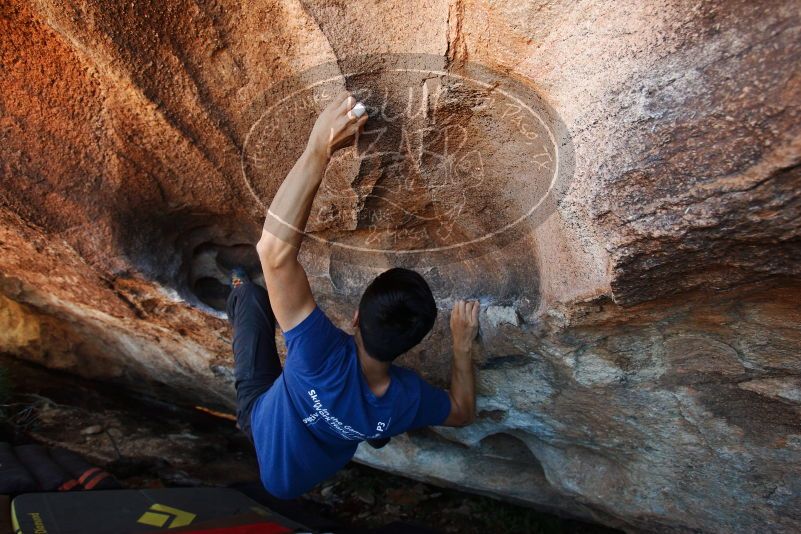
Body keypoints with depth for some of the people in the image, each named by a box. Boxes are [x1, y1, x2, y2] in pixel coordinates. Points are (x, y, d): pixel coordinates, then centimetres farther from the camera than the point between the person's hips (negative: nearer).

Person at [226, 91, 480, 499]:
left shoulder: (325, 356, -50)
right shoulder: (408, 398, -35)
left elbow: (274, 250, -57)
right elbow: (464, 413, -11)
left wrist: (318, 149, -57)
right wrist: (462, 345, -12)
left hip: (263, 421, -2)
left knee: (253, 296, 2)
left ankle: (239, 302, 39)